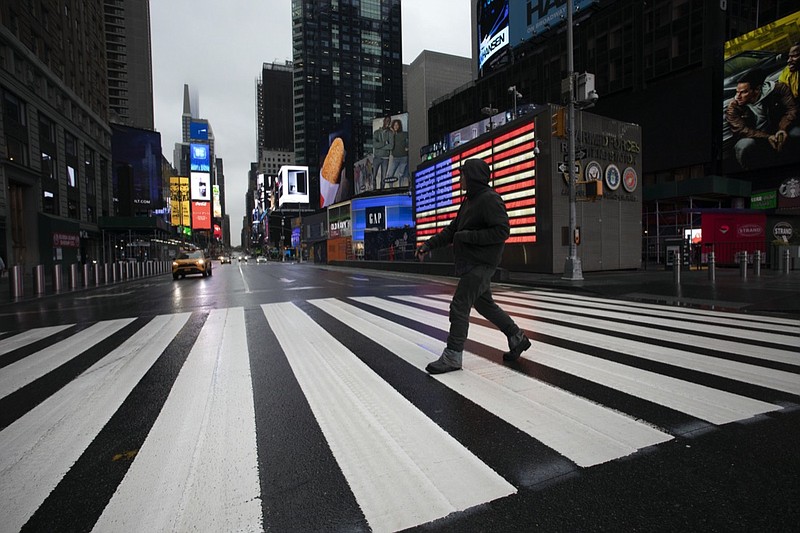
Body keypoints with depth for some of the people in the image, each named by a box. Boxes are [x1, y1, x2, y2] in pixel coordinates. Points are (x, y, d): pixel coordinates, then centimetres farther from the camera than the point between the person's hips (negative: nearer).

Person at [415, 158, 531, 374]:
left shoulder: (490, 199, -14)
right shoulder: (469, 201, 16)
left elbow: (502, 231, -20)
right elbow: (452, 230, 16)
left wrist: (468, 236, -21)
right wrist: (429, 244, 7)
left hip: (481, 264, -10)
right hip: (469, 262, 10)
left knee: (459, 306, -8)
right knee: (484, 304, 19)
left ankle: (452, 356, 3)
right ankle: (517, 338, 34)